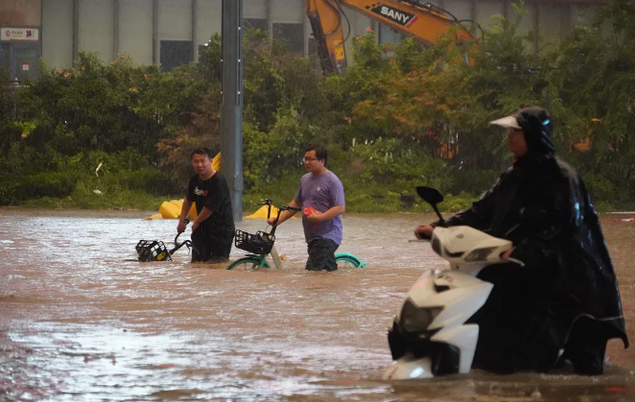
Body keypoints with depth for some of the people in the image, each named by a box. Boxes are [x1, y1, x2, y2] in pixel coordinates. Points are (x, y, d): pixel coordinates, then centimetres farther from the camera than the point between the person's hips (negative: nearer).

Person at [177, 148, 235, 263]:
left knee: (218, 262, -10)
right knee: (197, 262, 6)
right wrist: (181, 221, 22)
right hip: (203, 229, 8)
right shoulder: (195, 180, 4)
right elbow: (188, 200, 23)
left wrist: (196, 223, -3)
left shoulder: (218, 182, -22)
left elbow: (210, 208, -18)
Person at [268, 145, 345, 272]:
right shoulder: (305, 179, 16)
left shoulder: (332, 181, -9)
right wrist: (279, 219, 16)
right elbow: (296, 203, 26)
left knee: (313, 270, -21)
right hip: (312, 237, 8)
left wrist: (320, 217, -27)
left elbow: (340, 208, -16)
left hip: (327, 236, -8)